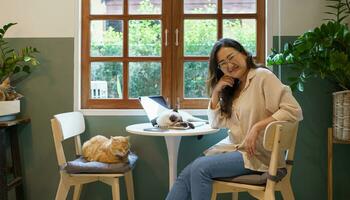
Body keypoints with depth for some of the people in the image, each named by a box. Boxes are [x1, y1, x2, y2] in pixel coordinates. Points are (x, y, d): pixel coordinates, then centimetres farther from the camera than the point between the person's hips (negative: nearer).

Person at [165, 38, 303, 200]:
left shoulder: (262, 76, -7)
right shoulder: (232, 88, 15)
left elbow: (294, 110, -15)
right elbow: (215, 123, 14)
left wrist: (257, 126, -22)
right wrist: (216, 91, 1)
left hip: (256, 155, -6)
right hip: (232, 148, 6)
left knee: (200, 168, -24)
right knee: (186, 175, -14)